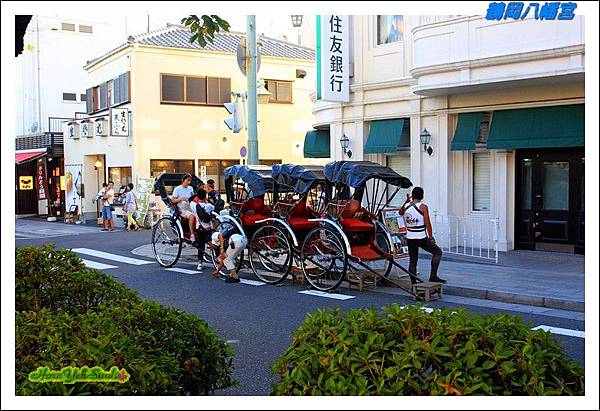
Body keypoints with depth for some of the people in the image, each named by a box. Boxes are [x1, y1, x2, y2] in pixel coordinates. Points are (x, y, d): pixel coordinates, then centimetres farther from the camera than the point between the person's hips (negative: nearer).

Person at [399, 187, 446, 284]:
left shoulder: (406, 206, 3)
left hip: (410, 238, 5)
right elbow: (427, 224, -12)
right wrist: (431, 237, -5)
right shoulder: (423, 207, -10)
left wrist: (406, 201, 25)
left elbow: (400, 212, 28)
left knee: (413, 261, 12)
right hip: (421, 238, -5)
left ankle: (414, 284, 12)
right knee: (437, 252, 12)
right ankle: (433, 276, 4)